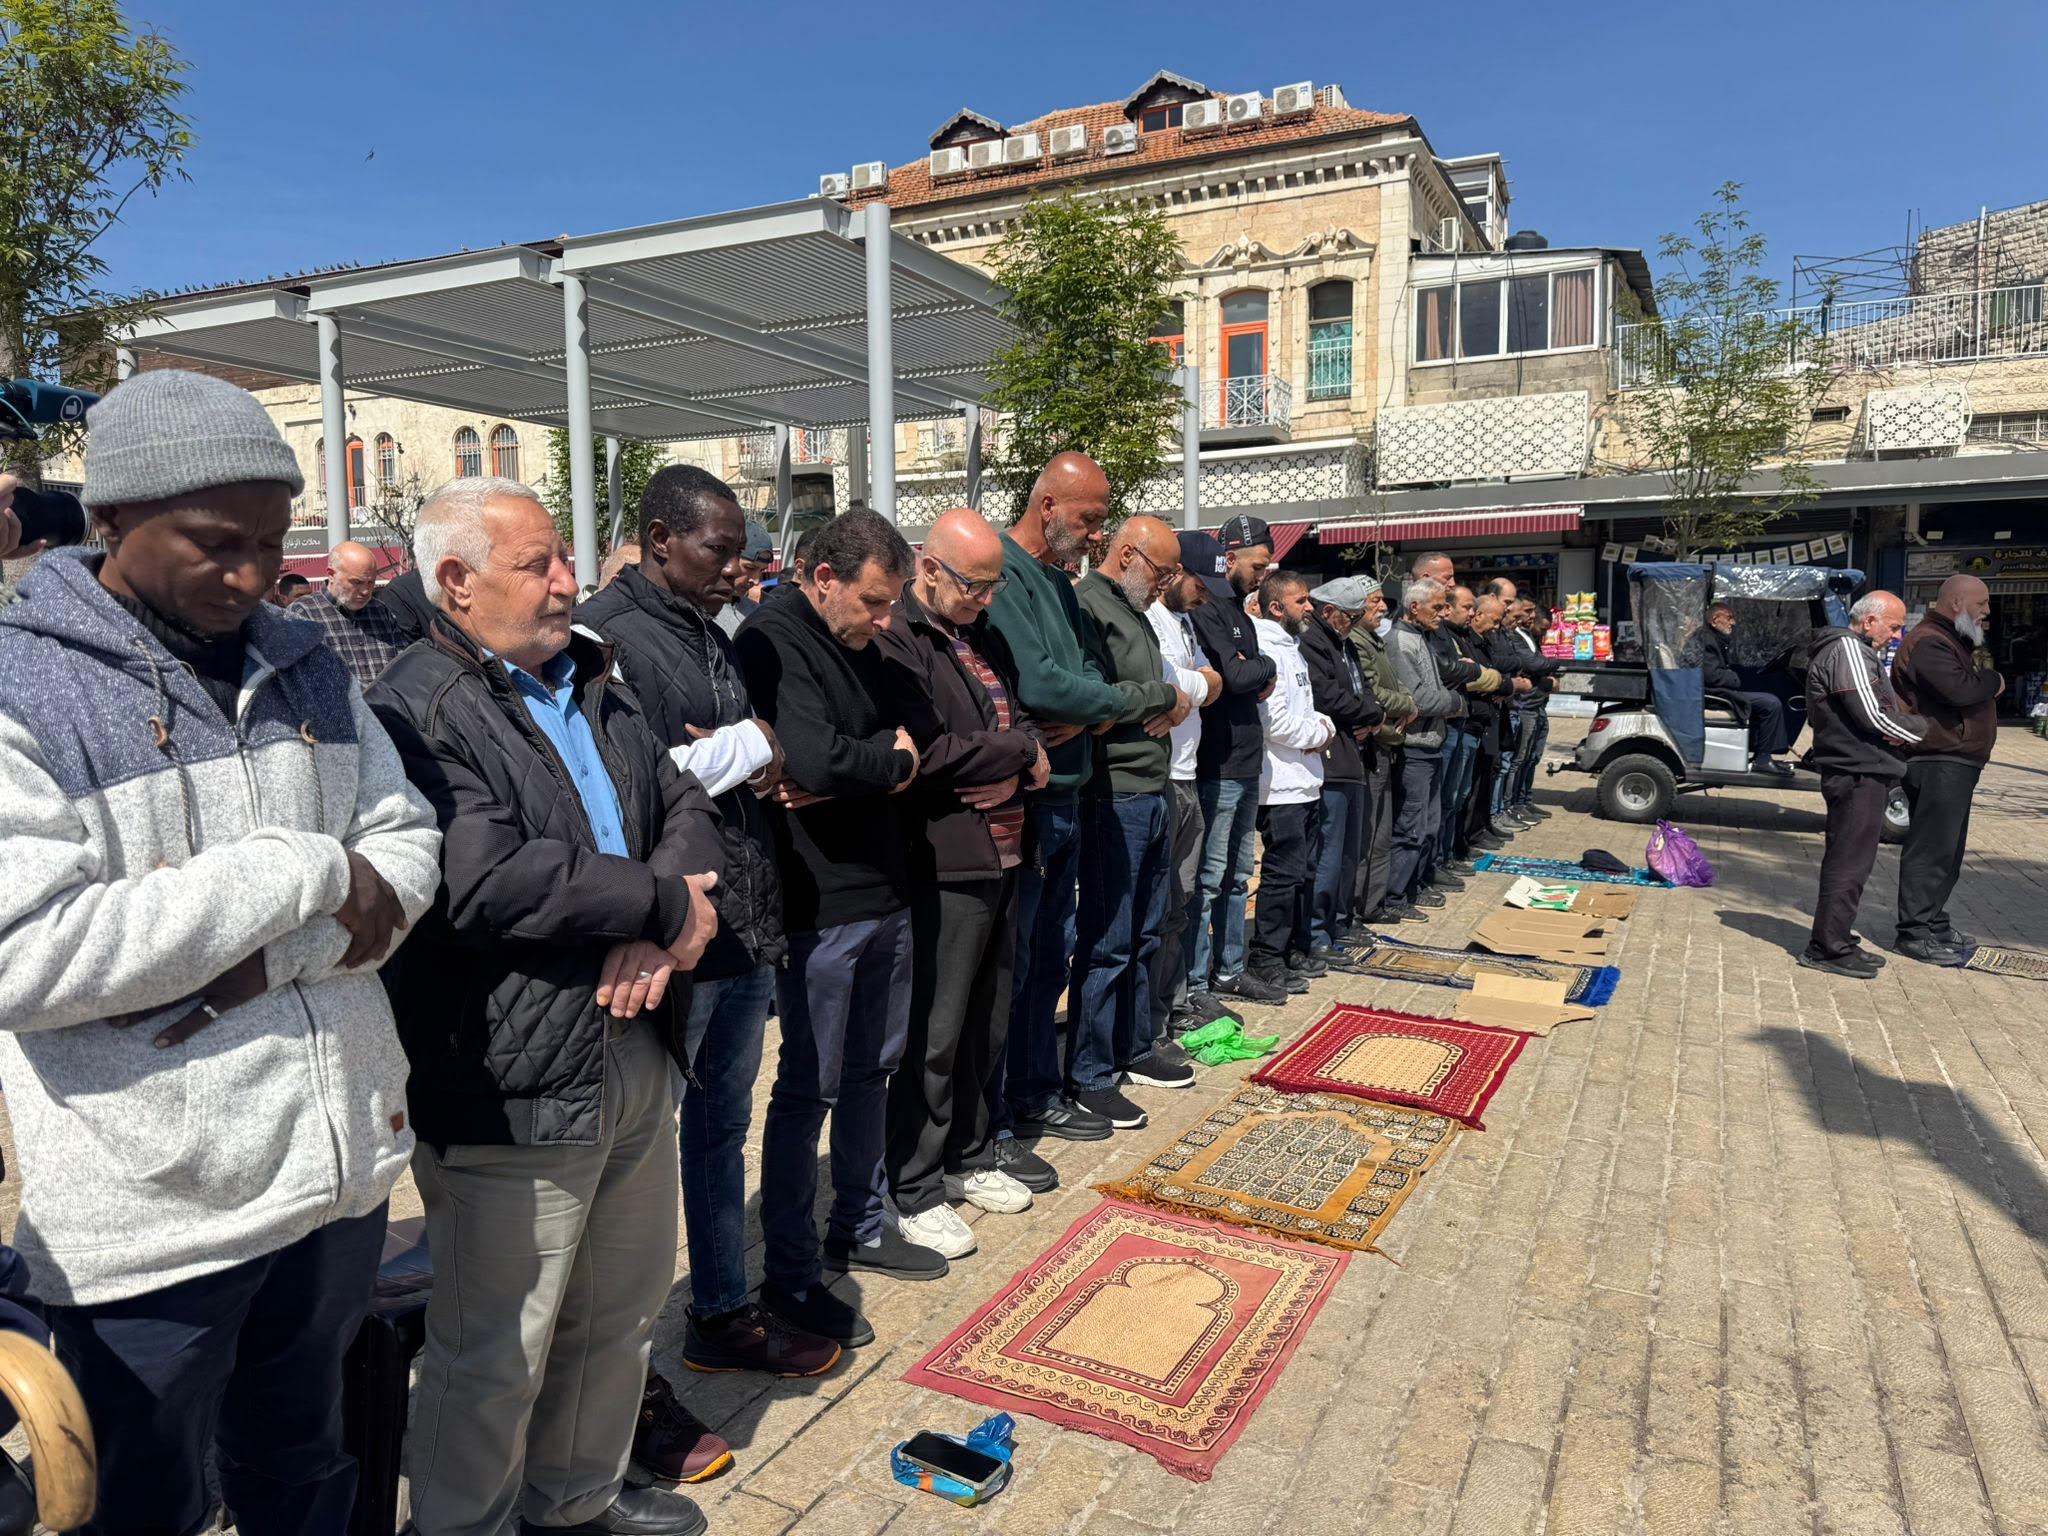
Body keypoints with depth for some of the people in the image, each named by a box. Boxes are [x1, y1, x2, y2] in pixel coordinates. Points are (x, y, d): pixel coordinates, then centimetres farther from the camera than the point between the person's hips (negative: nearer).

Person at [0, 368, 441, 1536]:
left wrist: (271, 957, -16)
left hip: (343, 1169, 5)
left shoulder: (305, 666, 5)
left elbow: (407, 847, 1)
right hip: (154, 1214, -4)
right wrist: (299, 874, -20)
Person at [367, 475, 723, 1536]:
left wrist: (657, 935, -12)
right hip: (513, 1086, -8)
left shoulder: (593, 684, 13)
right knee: (497, 1353, 9)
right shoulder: (419, 711, -15)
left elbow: (684, 806, 9)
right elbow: (486, 884, -28)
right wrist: (665, 903, -16)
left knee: (620, 1312, 23)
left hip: (634, 1056, 8)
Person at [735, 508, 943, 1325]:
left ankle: (861, 1226, 36)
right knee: (809, 1088, 2)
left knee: (872, 1068, 19)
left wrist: (858, 770, -14)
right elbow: (816, 760, -28)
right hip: (820, 903, -9)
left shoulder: (860, 644, 12)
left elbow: (913, 737, 6)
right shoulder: (773, 641, -16)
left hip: (885, 892, 9)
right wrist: (887, 758, -9)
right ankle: (790, 1274, 16)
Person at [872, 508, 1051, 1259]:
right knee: (936, 1034, 1)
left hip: (1000, 855, 9)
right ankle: (913, 1192, 16)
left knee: (988, 1021, 18)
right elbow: (927, 753, -22)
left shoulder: (984, 637, 15)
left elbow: (1019, 720, 15)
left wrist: (1014, 771, -7)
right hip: (944, 865, -8)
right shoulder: (896, 639, -13)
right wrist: (1019, 753, -9)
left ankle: (967, 1157, 34)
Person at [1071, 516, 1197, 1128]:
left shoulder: (1134, 611, 18)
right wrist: (1165, 695, -9)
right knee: (1106, 944, -3)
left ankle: (1135, 1049, 30)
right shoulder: (1086, 606, -12)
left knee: (1144, 936, 17)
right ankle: (1089, 1077, 7)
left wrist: (1175, 702, 1)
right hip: (1114, 796, -10)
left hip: (1153, 793, 10)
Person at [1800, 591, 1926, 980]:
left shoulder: (1855, 652, 21)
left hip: (1859, 773, 11)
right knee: (1849, 863, -7)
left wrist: (1900, 733, 4)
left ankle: (1835, 942, 24)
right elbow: (1872, 715, -19)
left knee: (1849, 861, 16)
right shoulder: (1848, 650, -14)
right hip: (1858, 774, -11)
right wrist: (1919, 729, -3)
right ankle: (1828, 948, -3)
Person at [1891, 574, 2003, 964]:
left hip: (1958, 761, 11)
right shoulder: (1928, 643, -14)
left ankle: (1932, 921, 24)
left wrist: (1986, 680, 0)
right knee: (1931, 848, -8)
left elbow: (1975, 687, 21)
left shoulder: (1956, 641, 21)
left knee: (1947, 848, 16)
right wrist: (1993, 682, -9)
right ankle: (1916, 932, -4)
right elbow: (1959, 689, -26)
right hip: (1939, 761, -11)